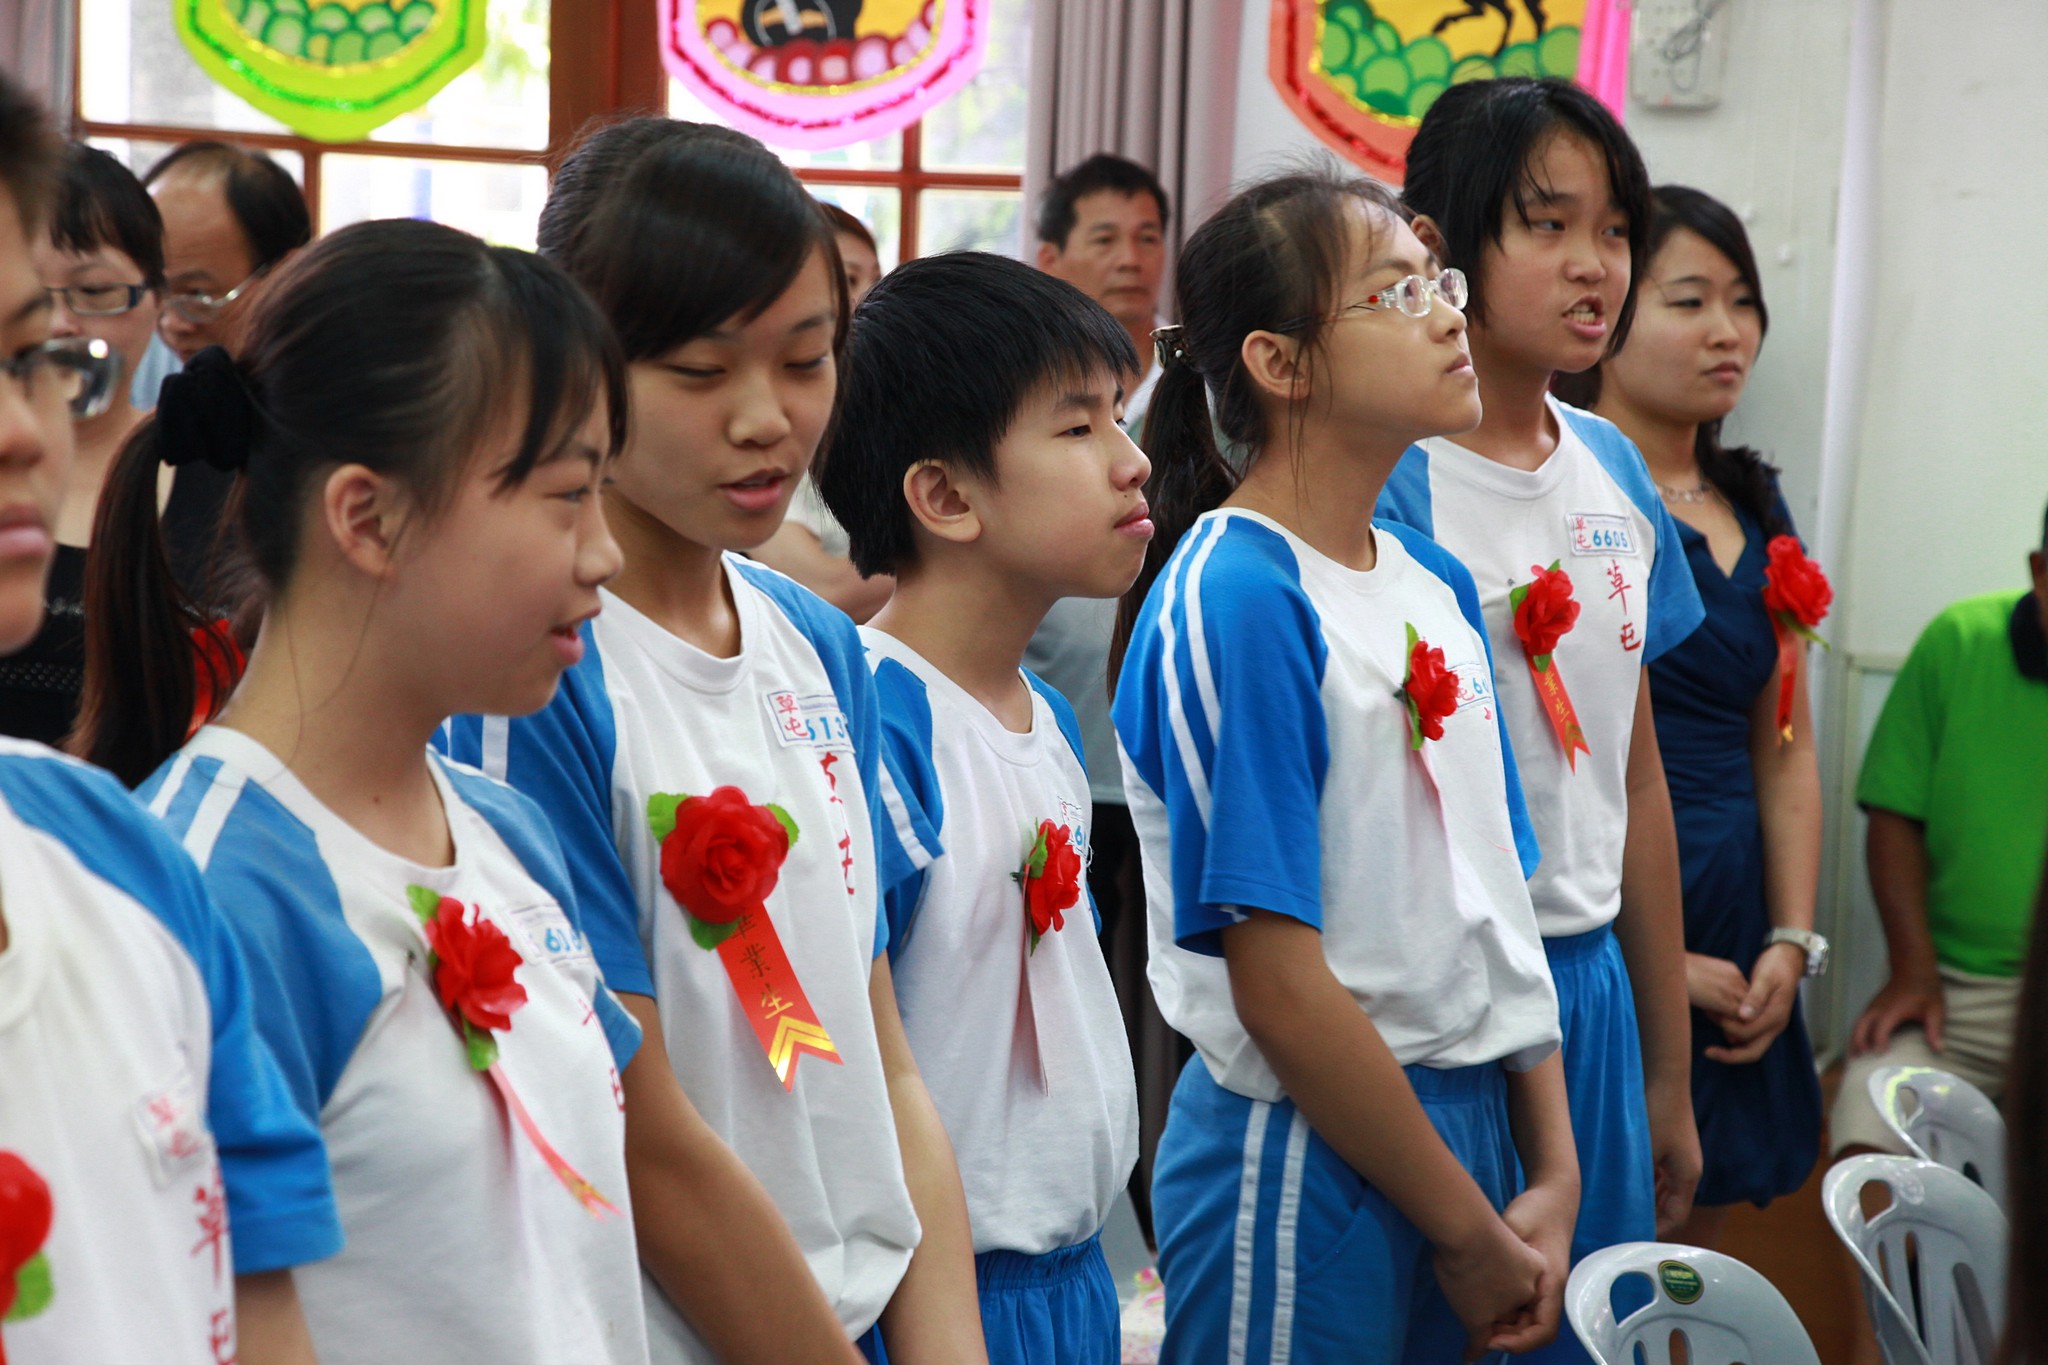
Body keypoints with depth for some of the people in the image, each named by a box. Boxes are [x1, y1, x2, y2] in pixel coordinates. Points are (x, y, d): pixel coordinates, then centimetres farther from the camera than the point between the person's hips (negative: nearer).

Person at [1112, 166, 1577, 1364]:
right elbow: (1279, 988, -19)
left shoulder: (1438, 584, 8)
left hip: (1469, 1119, 7)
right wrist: (1468, 1230, -12)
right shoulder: (1233, 600, -16)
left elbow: (1496, 893, 11)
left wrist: (1553, 1174, 3)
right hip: (1307, 1160, -7)